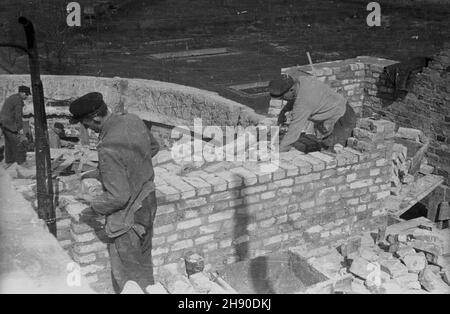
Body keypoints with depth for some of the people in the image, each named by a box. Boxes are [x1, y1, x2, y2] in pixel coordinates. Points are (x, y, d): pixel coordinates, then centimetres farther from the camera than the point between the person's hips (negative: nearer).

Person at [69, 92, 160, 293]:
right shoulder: (133, 120, -8)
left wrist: (94, 203, -11)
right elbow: (153, 147, 12)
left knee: (127, 278, 12)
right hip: (148, 202, 9)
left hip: (129, 216, -9)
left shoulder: (108, 148, -33)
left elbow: (118, 197, -29)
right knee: (143, 261, 29)